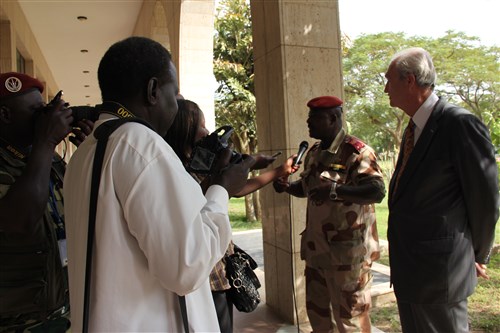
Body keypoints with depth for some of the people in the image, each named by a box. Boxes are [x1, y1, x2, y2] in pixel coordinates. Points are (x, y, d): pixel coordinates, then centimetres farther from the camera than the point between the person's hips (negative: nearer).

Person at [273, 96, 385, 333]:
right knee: (316, 308, 21)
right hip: (316, 247, 8)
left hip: (347, 250, -7)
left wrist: (335, 190, -37)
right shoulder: (313, 153, 10)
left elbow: (377, 191, -26)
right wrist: (288, 187, 2)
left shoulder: (356, 151, -15)